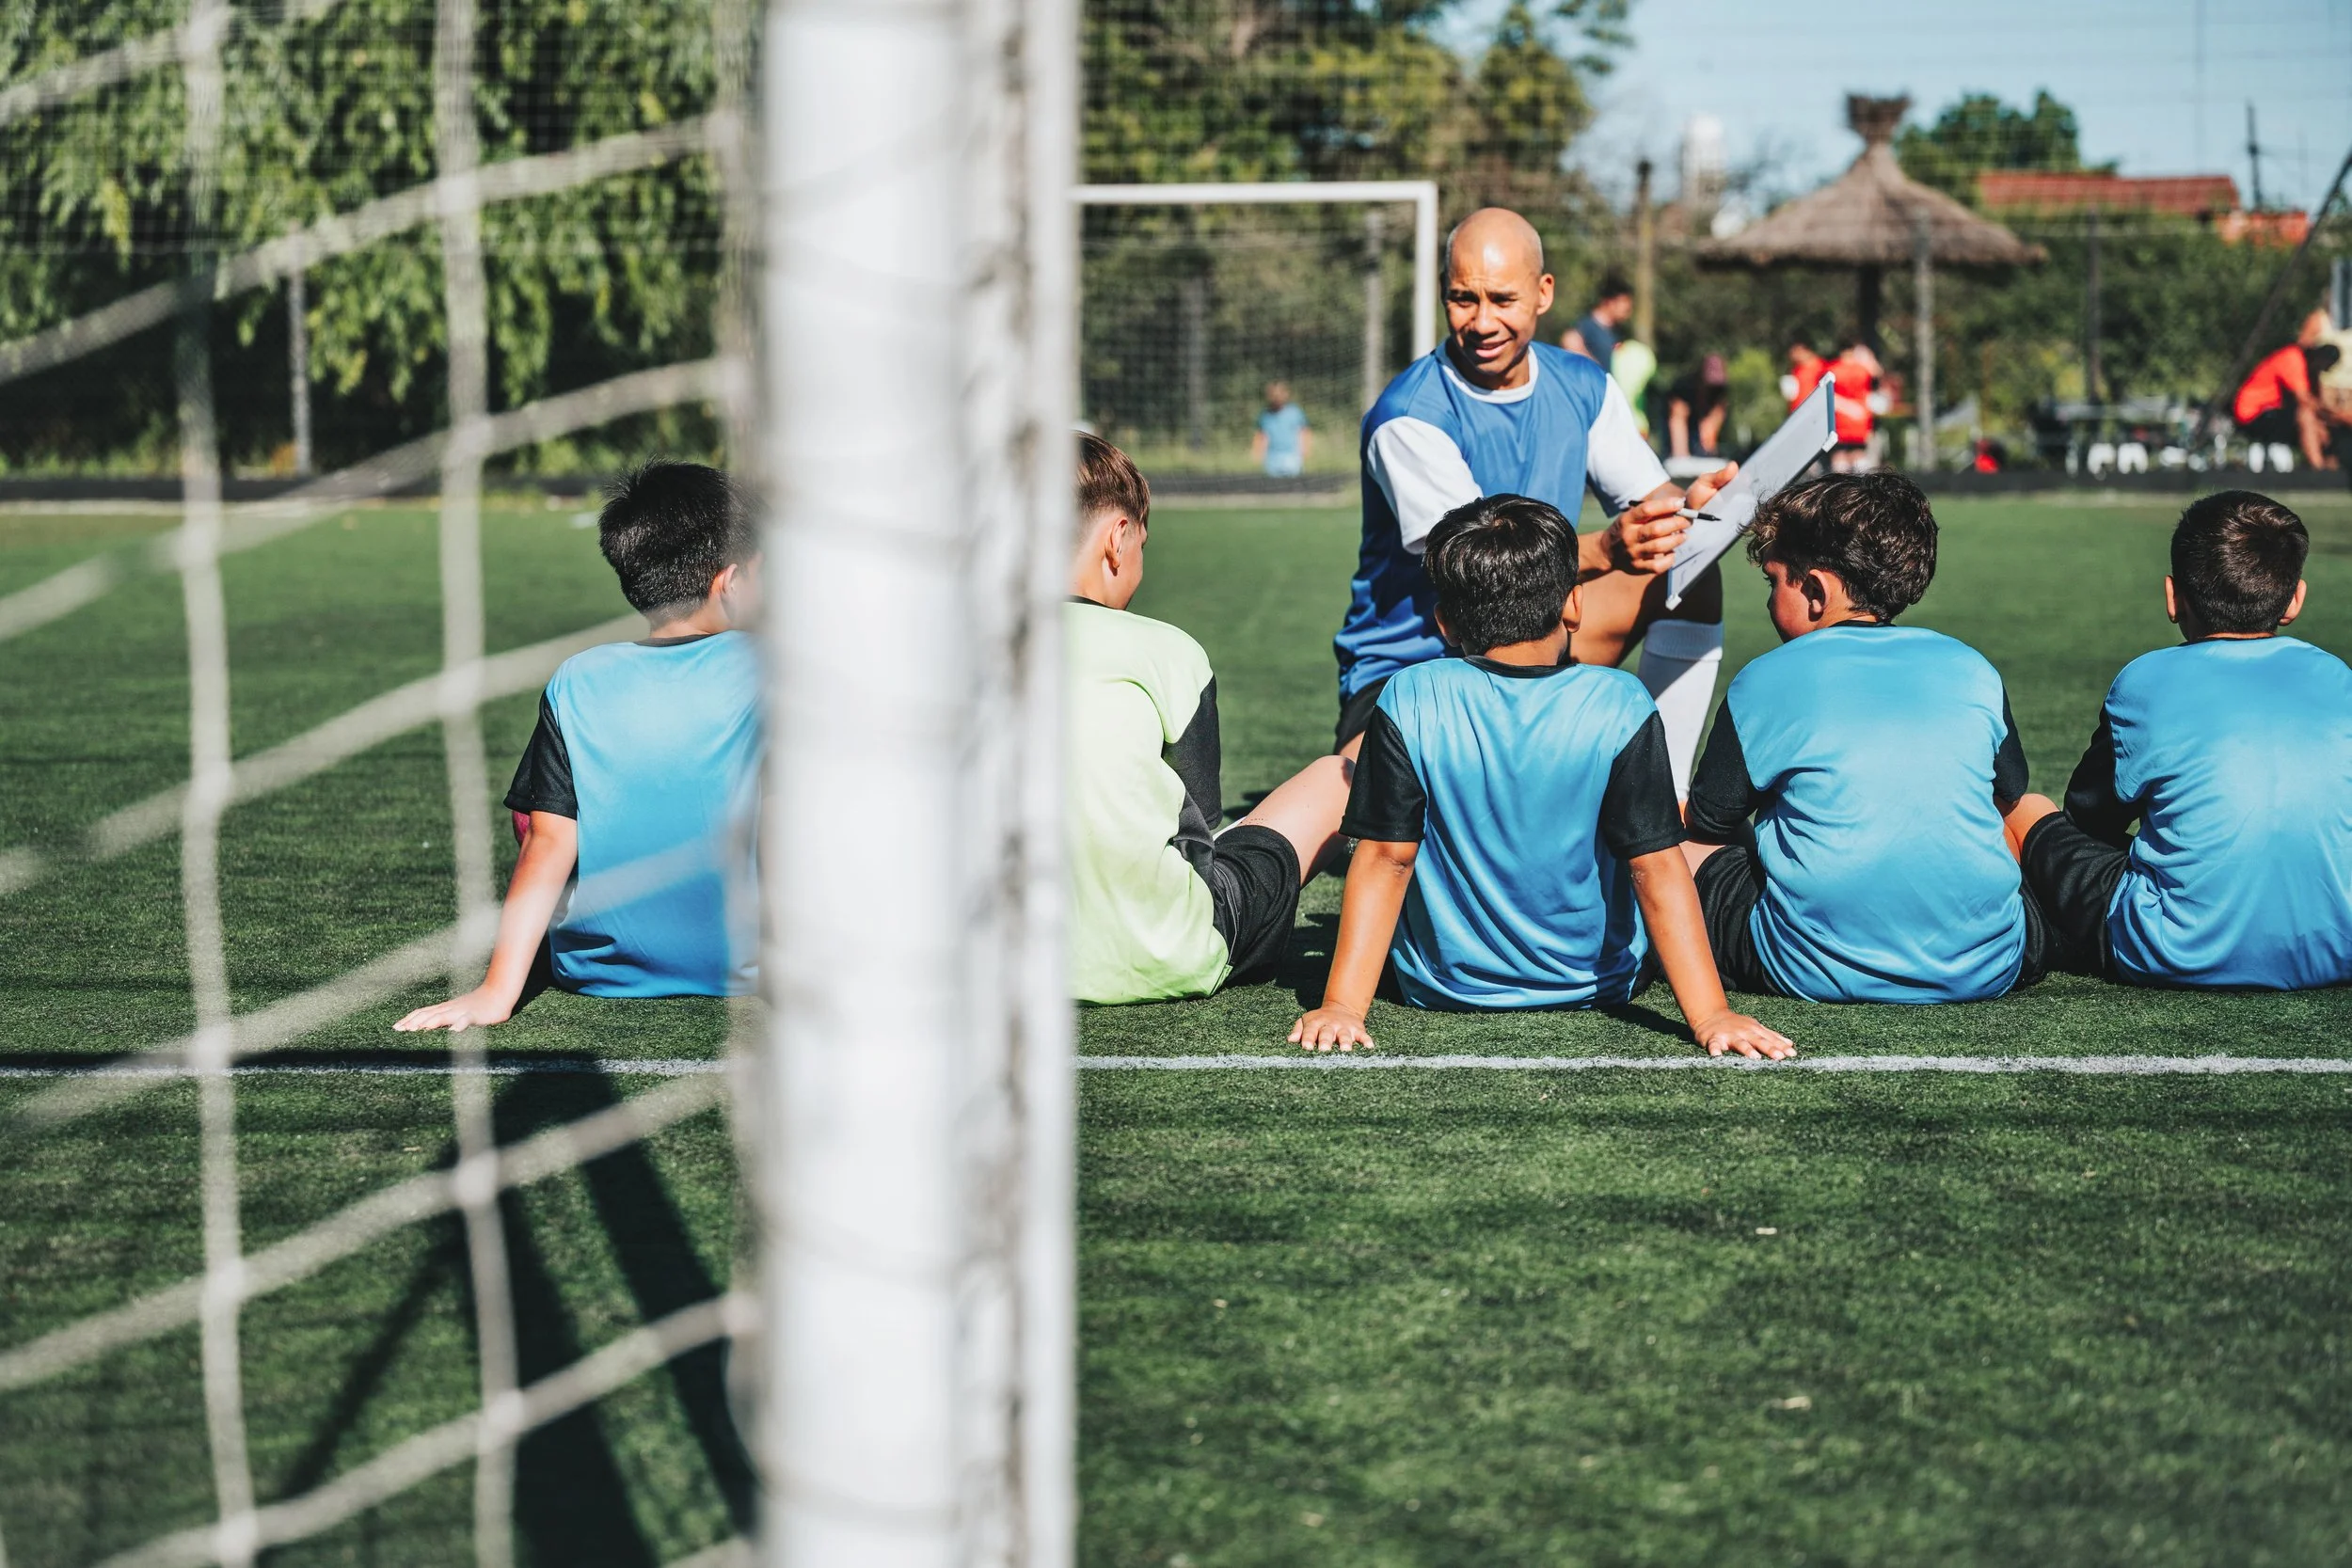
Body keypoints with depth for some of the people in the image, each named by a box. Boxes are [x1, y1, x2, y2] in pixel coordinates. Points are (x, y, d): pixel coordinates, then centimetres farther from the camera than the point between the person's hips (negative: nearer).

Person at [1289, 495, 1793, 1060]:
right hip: (1596, 983, 0)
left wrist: (1341, 1005, -11)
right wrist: (1710, 1014, -16)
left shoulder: (1411, 702, -16)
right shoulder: (1619, 707, -17)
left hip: (1443, 985, 0)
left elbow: (1384, 859, -14)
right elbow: (1657, 869, -18)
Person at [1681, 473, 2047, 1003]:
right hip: (1983, 970, 4)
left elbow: (1708, 824, 8)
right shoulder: (1973, 671, 7)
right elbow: (2009, 797, 23)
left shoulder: (1766, 682, -3)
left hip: (1820, 973, -4)